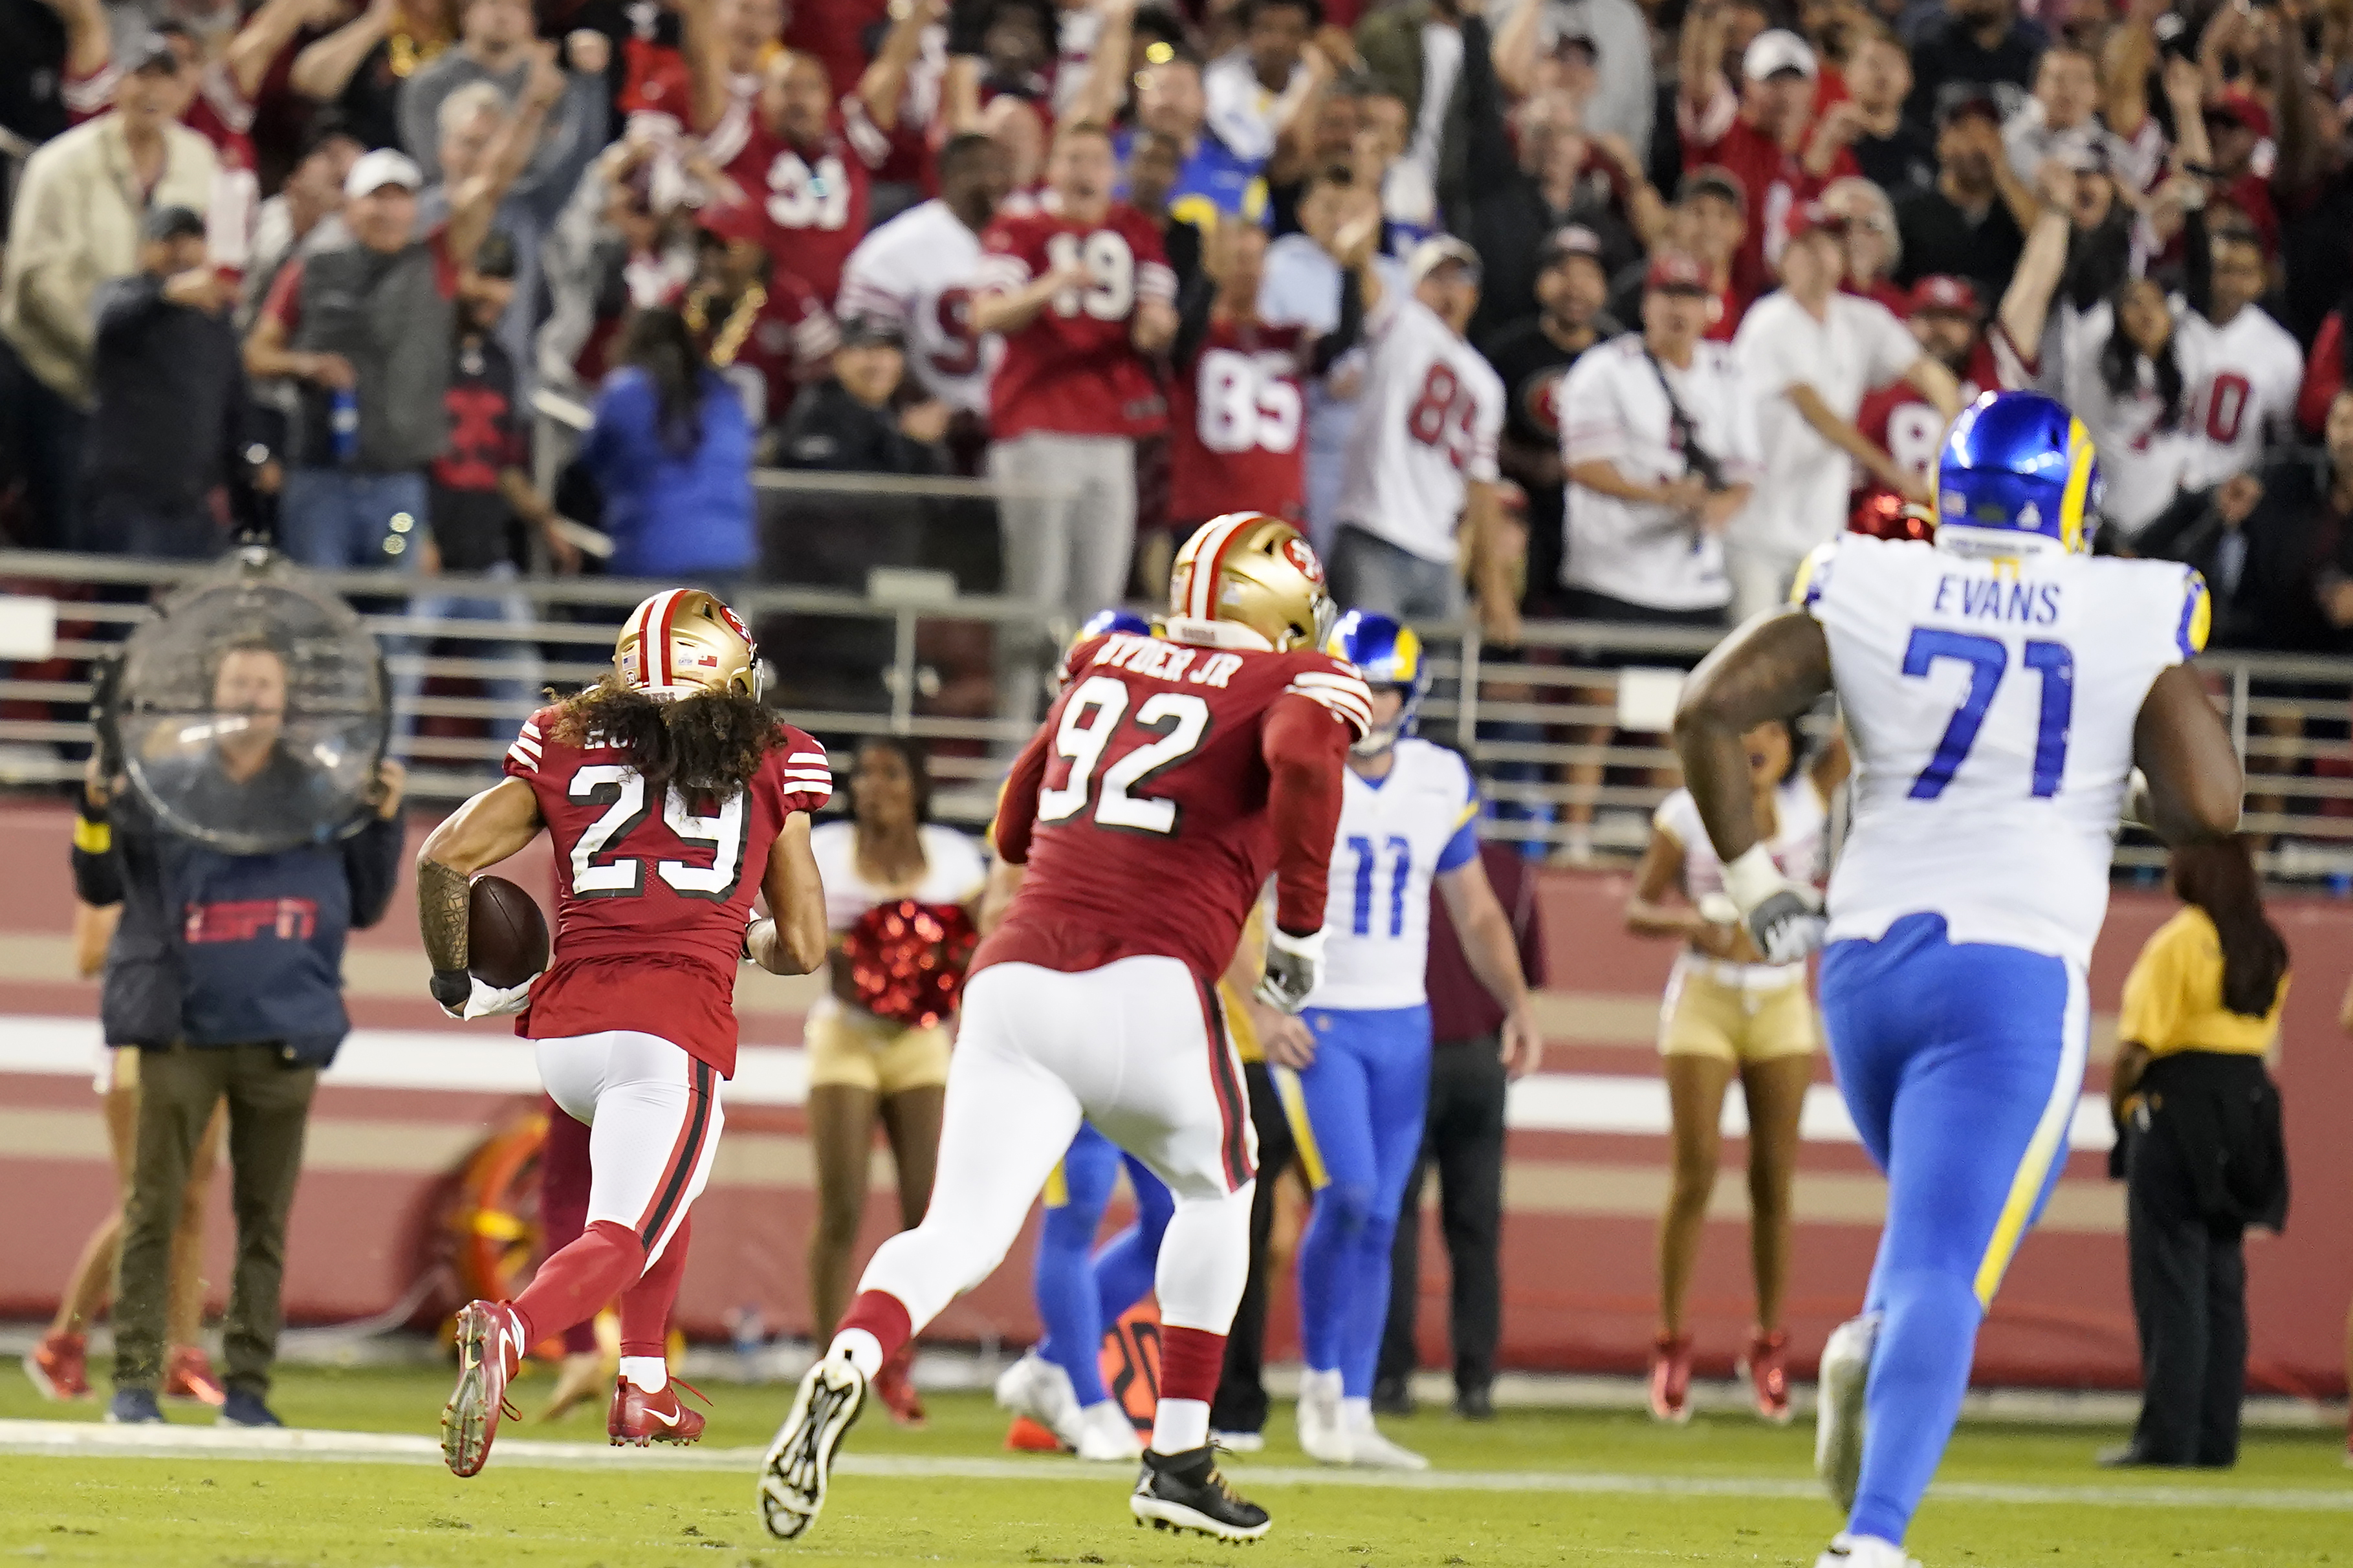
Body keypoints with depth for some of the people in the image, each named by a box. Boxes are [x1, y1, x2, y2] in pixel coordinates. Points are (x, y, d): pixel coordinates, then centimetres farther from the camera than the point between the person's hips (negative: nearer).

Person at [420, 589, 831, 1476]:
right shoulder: (771, 766, 12)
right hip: (677, 1026, -4)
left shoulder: (564, 746, 15)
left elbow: (446, 856, 6)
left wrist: (456, 984, 20)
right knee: (621, 1240, -9)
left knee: (670, 1176, 32)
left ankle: (643, 1386, 26)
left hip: (564, 1027, 4)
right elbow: (802, 947, 13)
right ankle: (512, 1332, -41)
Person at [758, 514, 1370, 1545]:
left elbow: (1014, 830, 31)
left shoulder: (1108, 664, 24)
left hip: (1017, 982, 3)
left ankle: (847, 1364, -33)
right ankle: (1177, 1458, 21)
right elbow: (1303, 753, -16)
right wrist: (1301, 928, -6)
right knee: (1214, 1192, 24)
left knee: (961, 1234, -3)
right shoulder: (1300, 683, 8)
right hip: (1149, 987, -3)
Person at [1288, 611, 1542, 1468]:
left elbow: (1476, 912, 15)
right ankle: (1319, 1377, 1)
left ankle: (1354, 1416, 10)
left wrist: (1517, 1003, 4)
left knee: (1379, 1222, 4)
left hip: (1403, 1024, 5)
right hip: (1313, 1017, -5)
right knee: (1348, 1193, -18)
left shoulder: (1441, 782, 6)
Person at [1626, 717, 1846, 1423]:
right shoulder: (1687, 814, -1)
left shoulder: (1811, 801, 3)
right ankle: (1671, 1343, 2)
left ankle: (1769, 1344, 9)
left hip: (1784, 1003, 2)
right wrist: (1693, 923, -17)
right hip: (1704, 1000, -2)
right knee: (1695, 1175, -6)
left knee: (1774, 1179, 1)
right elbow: (1638, 908, 1)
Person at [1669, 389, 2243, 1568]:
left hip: (1865, 961, 3)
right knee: (1945, 1270, -7)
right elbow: (2207, 810, -7)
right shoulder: (2132, 618, -1)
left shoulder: (1866, 593, 3)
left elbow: (1707, 712, -3)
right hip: (2018, 977, -3)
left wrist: (1756, 888, 6)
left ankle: (1872, 1355, -5)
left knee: (1948, 1218, 27)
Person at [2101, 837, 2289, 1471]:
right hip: (2249, 1105, 7)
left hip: (2175, 1109, -7)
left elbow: (2139, 1043, -14)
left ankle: (2167, 1436, -8)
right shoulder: (2267, 949, 10)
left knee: (2169, 1280, -5)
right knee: (2222, 1280, 10)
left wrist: (2118, 1103, -1)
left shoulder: (2179, 940, -12)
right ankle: (2216, 1436, 9)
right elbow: (2265, 1036, 11)